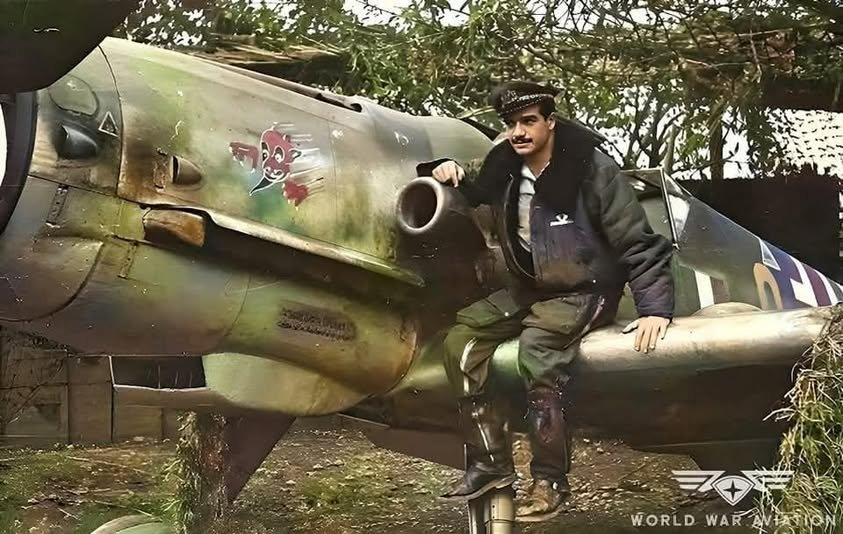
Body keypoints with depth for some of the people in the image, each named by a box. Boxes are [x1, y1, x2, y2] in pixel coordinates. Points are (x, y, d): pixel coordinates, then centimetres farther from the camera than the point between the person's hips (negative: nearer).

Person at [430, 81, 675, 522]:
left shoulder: (591, 170, -19)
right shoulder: (504, 166, -1)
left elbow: (637, 243, -18)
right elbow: (476, 186, 24)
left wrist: (654, 308, -25)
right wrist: (452, 172, -1)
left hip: (583, 291, -7)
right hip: (528, 287, 7)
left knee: (537, 349, -33)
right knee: (462, 340, -9)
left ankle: (550, 481, -24)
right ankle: (490, 462, -5)